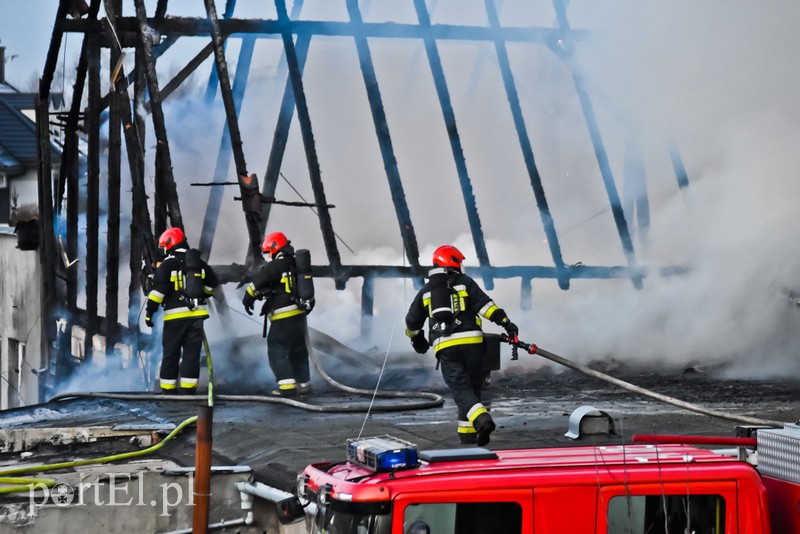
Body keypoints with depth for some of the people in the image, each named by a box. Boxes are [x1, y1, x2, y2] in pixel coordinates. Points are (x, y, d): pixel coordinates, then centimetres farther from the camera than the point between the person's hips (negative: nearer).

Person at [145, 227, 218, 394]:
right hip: (196, 314, 4)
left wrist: (150, 311, -10)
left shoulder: (167, 264, -7)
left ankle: (168, 389, 6)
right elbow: (211, 283, 14)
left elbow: (158, 289, -14)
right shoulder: (198, 262, 9)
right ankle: (188, 388, 5)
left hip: (175, 316, -4)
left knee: (171, 353, 4)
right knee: (192, 352, 7)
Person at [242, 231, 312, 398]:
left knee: (277, 350, -5)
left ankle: (287, 386, -13)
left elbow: (259, 280, -17)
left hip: (283, 317, -9)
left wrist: (248, 297, -6)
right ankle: (304, 385, 21)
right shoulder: (295, 265, 16)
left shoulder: (276, 266, -11)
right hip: (299, 314, 9)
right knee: (298, 352, 16)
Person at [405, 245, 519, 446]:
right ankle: (467, 432, 12)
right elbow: (484, 304, -5)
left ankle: (481, 419, -32)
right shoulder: (464, 282, 9)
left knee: (461, 389, -7)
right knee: (472, 387, 12)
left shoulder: (426, 291, 18)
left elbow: (412, 322, 23)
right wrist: (506, 323, -9)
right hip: (471, 343, -1)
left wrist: (417, 339, 43)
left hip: (445, 348, 1)